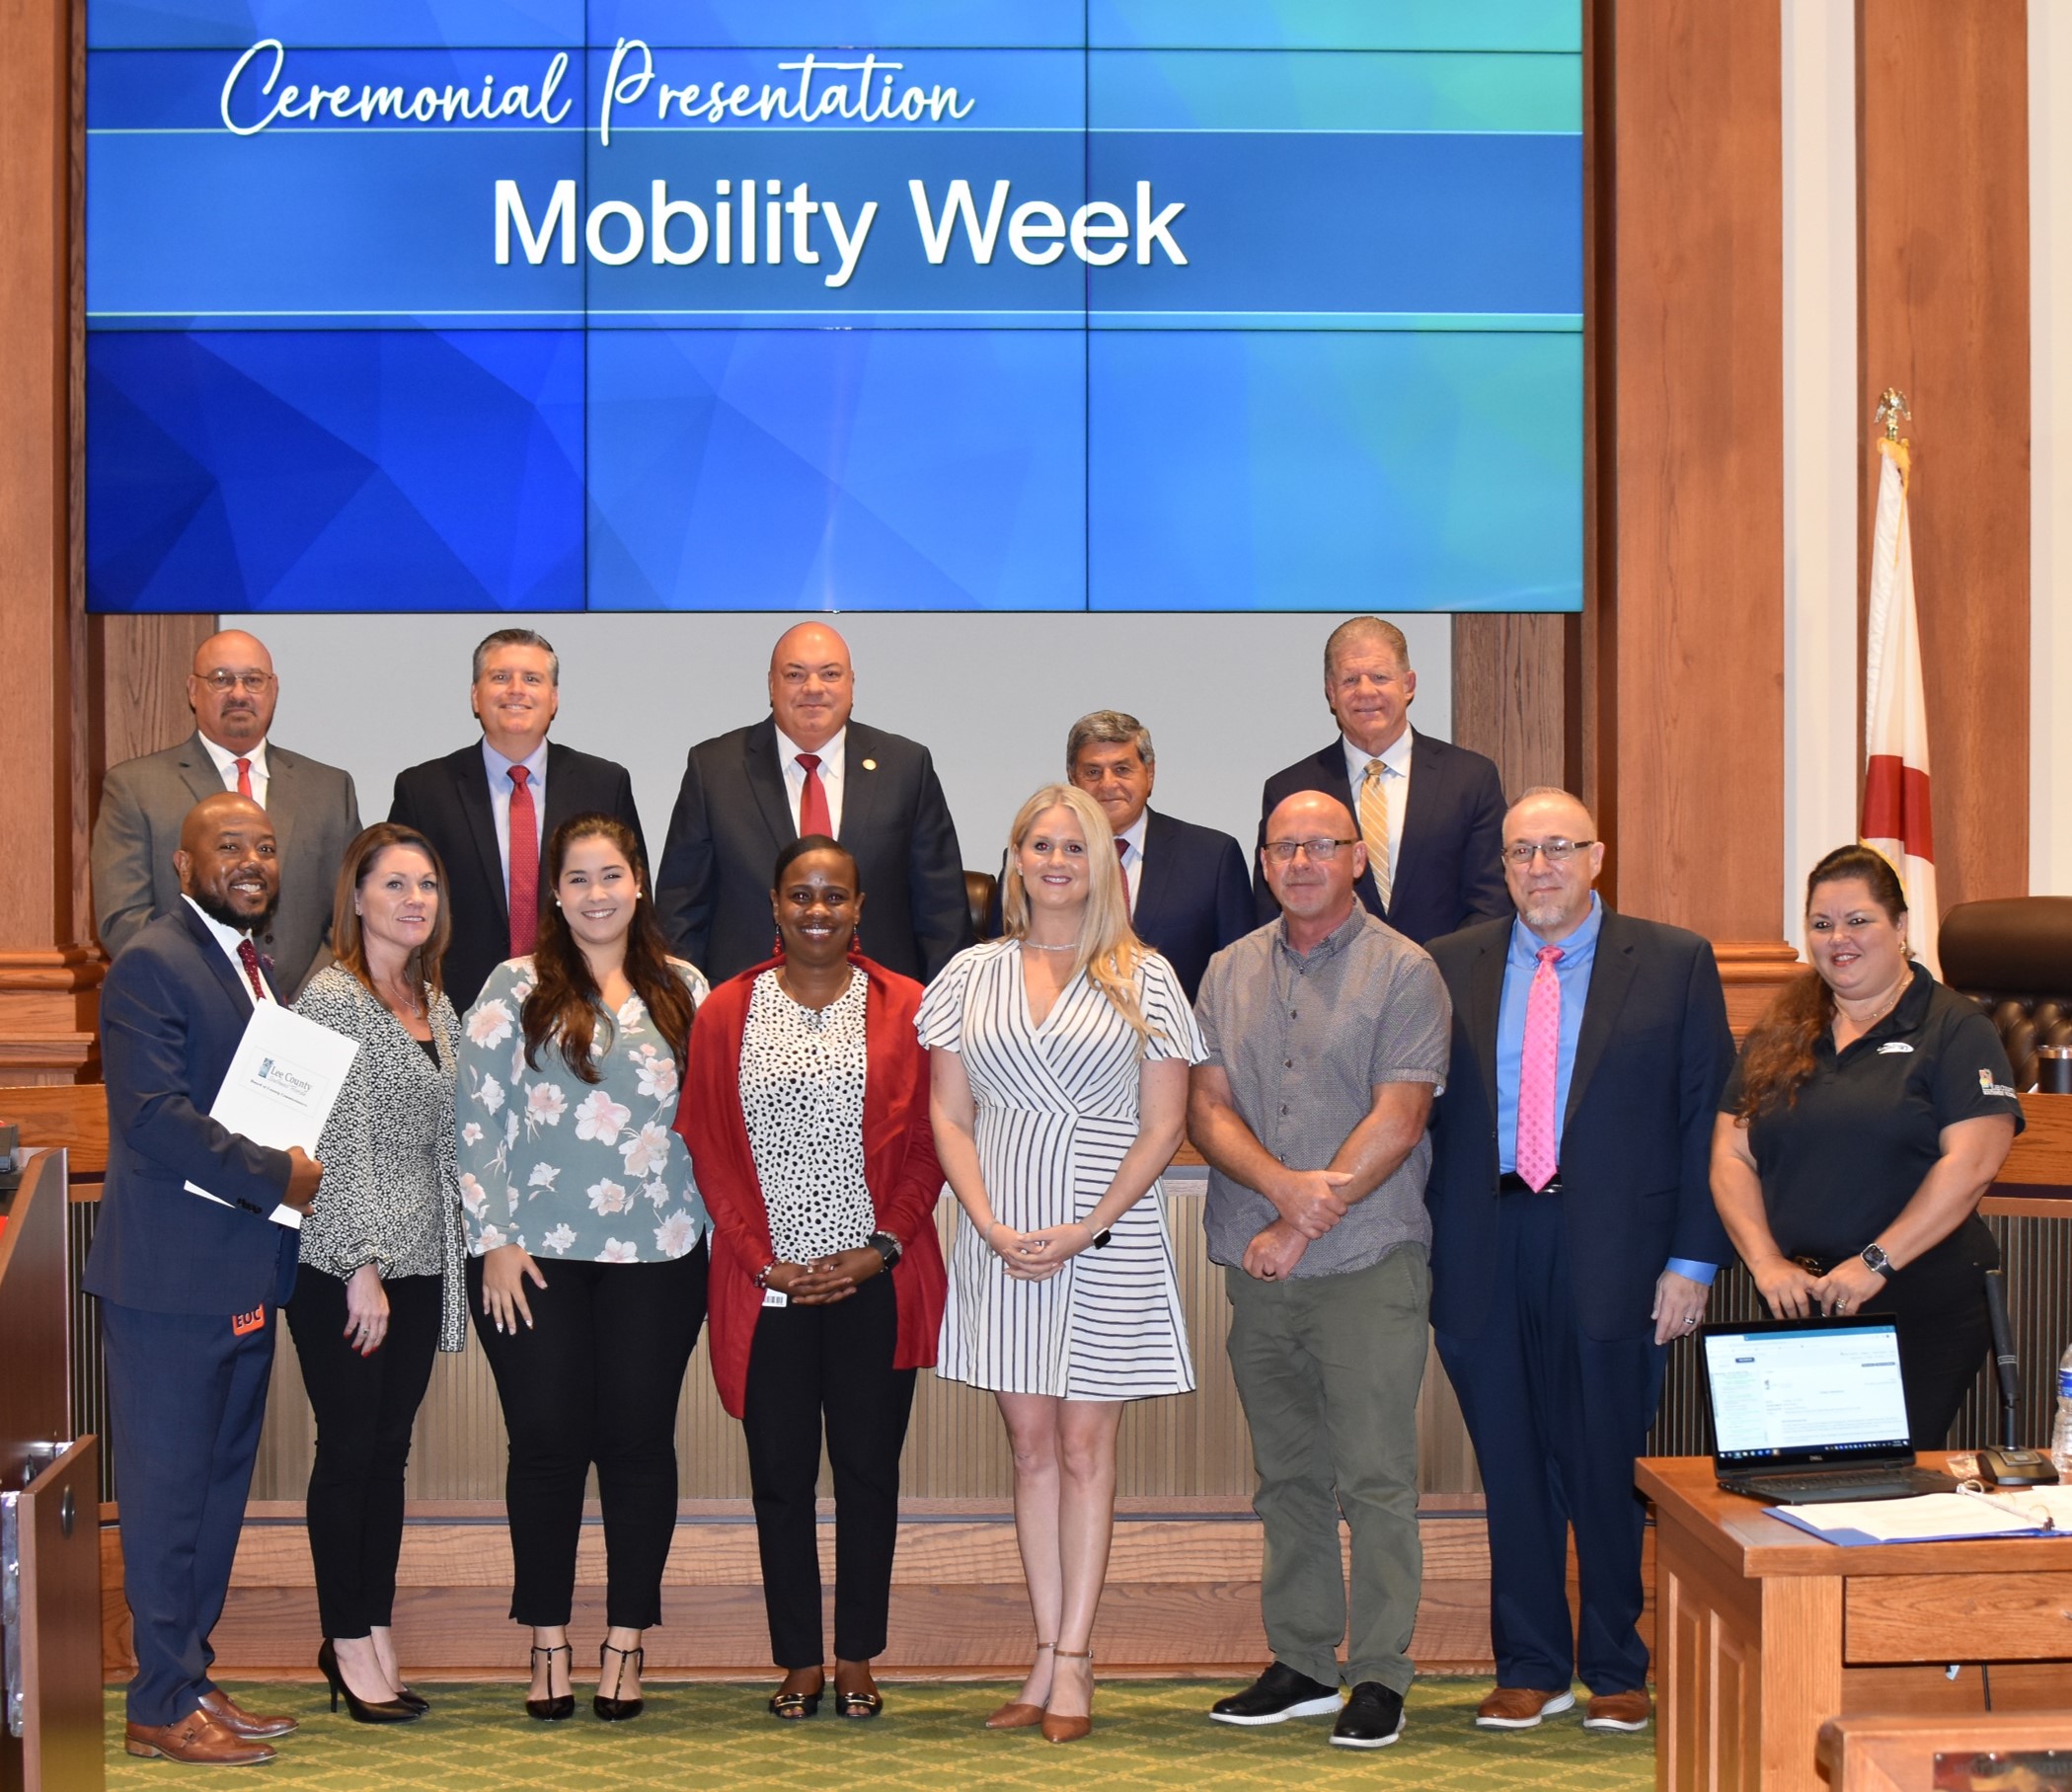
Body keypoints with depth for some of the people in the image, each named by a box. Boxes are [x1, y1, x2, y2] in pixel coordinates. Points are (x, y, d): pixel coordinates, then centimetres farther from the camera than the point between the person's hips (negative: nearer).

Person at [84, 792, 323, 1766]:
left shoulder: (253, 965, 17)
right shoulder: (153, 964, -12)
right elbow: (153, 1114, -21)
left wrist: (296, 1165, 3)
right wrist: (276, 1177, -17)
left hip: (243, 1274, 9)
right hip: (173, 1275, -9)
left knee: (221, 1485, 14)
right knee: (168, 1490, -1)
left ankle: (190, 1677, 23)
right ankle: (163, 1705, 7)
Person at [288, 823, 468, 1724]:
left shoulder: (434, 1003, 13)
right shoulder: (332, 997, -10)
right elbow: (339, 1142, -15)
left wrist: (458, 1250, 12)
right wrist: (363, 1267, -17)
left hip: (419, 1260, 7)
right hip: (342, 1266, -7)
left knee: (389, 1451, 10)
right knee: (349, 1448, 0)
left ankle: (374, 1634, 18)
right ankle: (348, 1642, 9)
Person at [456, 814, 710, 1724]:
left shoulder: (684, 989, 9)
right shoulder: (516, 987, 2)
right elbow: (476, 1120, -1)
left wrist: (714, 1226, 6)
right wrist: (494, 1240, -7)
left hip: (657, 1256, 2)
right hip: (536, 1255, -2)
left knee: (638, 1440, 3)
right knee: (547, 1441, 1)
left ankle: (625, 1642, 13)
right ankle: (548, 1641, 12)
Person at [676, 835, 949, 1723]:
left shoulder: (906, 1009, 4)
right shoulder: (726, 1013, 6)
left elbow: (927, 1142, 2)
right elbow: (709, 1148, 3)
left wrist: (882, 1247, -8)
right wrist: (765, 1261, -6)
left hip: (876, 1282, 0)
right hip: (769, 1282, 1)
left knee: (868, 1467, 4)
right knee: (781, 1474, 4)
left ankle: (857, 1658, 15)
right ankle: (800, 1660, 14)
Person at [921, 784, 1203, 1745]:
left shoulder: (1142, 979, 1)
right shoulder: (972, 974, 7)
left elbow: (1162, 1126, -2)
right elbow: (949, 1115, 7)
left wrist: (1085, 1230, -11)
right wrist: (990, 1224, -7)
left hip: (1107, 1234, -2)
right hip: (1000, 1239, 2)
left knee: (1084, 1447, 1)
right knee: (1032, 1446, 7)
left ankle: (1071, 1663, 5)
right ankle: (1048, 1661, 12)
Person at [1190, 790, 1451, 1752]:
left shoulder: (1402, 971, -2)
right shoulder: (1230, 971, 11)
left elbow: (1397, 1121, -10)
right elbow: (1206, 1106, 4)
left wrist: (1301, 1228, -12)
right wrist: (1283, 1184, -15)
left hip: (1368, 1264, -4)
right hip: (1258, 1269, 5)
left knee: (1375, 1477, -3)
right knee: (1287, 1476, 11)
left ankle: (1379, 1675, 4)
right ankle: (1300, 1662, 20)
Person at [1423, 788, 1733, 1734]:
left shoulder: (1674, 963, 4)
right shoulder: (1448, 967, 9)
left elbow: (1708, 1115, 1)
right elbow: (1420, 1108, 9)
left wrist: (1692, 1260, -5)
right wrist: (1424, 1250, 1)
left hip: (1615, 1254, -2)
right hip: (1486, 1255, 2)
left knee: (1607, 1468, 5)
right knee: (1513, 1468, 8)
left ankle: (1616, 1671, 19)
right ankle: (1529, 1667, 20)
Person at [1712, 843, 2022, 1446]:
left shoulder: (1954, 1029, -1)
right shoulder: (1777, 1036, 13)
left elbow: (1971, 1162, -11)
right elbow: (1731, 1156, 8)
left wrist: (1876, 1263, -16)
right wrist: (1767, 1263, -7)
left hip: (1923, 1312, -4)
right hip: (1796, 1306, 4)